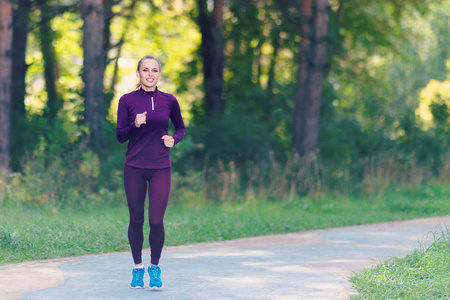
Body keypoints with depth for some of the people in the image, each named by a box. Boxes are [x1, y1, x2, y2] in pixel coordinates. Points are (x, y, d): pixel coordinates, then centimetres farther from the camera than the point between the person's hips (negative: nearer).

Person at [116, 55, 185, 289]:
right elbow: (120, 136, -1)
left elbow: (181, 128, 18)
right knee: (136, 219, 5)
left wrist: (174, 139, -2)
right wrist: (135, 125, -19)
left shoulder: (169, 101, 4)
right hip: (134, 167, 0)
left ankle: (155, 268, 14)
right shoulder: (127, 100, 0)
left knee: (156, 220, -5)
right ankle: (138, 268, 21)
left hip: (160, 168, 0)